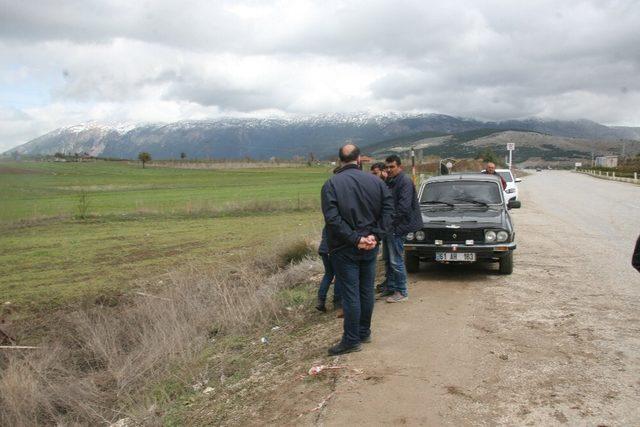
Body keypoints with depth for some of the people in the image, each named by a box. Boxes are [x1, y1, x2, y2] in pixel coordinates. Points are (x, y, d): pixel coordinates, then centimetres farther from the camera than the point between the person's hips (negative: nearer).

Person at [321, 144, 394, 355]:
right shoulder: (375, 181, 1)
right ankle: (364, 332, 27)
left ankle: (351, 340, 7)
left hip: (344, 249, -4)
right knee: (367, 291, 15)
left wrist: (355, 239, -16)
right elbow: (388, 209, -5)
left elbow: (332, 218, -19)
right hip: (370, 248, 4)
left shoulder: (331, 184, -10)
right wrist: (374, 236, -9)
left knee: (350, 294, 0)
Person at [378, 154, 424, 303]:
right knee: (387, 259, 16)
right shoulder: (389, 182, 15)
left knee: (396, 261, -4)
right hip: (388, 226, 9)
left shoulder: (405, 182, -13)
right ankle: (390, 287, 28)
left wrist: (391, 221, -19)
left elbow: (404, 206, -21)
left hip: (397, 228, -9)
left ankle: (402, 292, 6)